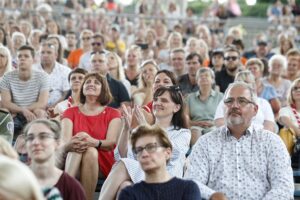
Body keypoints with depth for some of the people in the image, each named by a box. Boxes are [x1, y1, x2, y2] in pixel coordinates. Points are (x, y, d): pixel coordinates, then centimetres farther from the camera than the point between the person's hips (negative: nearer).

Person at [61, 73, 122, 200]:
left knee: (91, 151, -34)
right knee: (77, 147, -32)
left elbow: (112, 142, -9)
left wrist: (94, 142, -33)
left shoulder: (112, 114, 9)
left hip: (102, 163, -1)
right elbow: (65, 141, -6)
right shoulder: (71, 112, 12)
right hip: (71, 160, 1)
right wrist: (70, 144, -33)